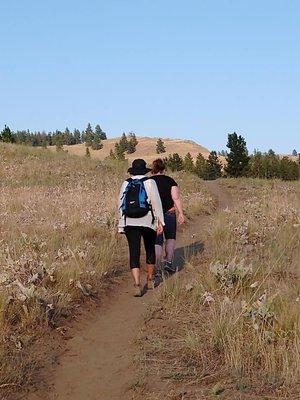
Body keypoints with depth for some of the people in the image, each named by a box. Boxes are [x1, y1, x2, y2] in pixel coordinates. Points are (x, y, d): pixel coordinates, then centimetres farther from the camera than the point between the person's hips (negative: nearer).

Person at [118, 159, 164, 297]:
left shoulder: (126, 184, 5)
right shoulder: (150, 182, -2)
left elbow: (121, 204, 7)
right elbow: (156, 202, -7)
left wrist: (121, 224, 15)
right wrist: (160, 221, -5)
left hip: (130, 223, 1)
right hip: (148, 221, -1)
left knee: (134, 254, -1)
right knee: (150, 250, 19)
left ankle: (137, 284, -15)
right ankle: (150, 280, 31)